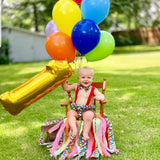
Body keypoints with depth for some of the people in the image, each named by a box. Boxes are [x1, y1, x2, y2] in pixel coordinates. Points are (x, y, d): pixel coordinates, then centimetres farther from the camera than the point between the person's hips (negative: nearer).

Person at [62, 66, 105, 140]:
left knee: (88, 116, -35)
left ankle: (85, 132, -22)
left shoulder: (93, 89, 3)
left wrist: (99, 97, -29)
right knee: (70, 113, -26)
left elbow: (101, 96, -5)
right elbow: (66, 88, 16)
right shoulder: (76, 86, 11)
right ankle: (74, 128, -34)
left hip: (88, 110, -3)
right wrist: (64, 81, -2)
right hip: (76, 109, 3)